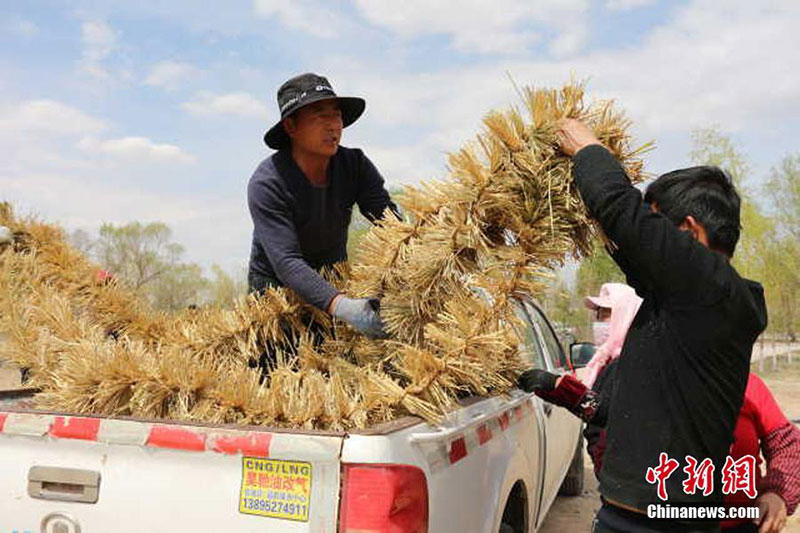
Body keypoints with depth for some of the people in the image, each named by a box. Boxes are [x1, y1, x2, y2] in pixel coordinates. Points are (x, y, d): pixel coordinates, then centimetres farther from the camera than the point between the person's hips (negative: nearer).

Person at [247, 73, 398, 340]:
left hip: (335, 284, 4)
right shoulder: (266, 184, -25)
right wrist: (340, 306, -49)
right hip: (275, 288, -3)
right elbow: (286, 262, -34)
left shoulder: (354, 165, -11)